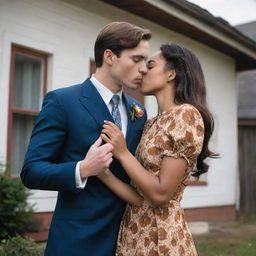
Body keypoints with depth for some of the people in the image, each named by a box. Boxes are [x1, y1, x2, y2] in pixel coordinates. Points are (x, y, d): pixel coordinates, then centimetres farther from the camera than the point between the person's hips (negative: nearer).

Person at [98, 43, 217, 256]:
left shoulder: (185, 114, -16)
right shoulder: (152, 123, 9)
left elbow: (161, 194, -20)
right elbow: (141, 197, 1)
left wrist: (122, 153, -14)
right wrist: (103, 172, -12)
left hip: (161, 237, -8)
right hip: (136, 234, 8)